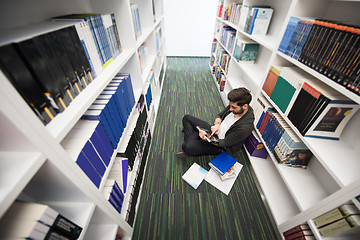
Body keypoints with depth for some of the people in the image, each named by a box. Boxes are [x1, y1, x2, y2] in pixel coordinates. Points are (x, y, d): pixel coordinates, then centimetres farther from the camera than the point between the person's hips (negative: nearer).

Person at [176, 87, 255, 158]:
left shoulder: (245, 127, -32)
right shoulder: (235, 106, -12)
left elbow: (223, 143, -24)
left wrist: (206, 136, -27)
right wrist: (217, 124, -16)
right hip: (215, 130, 8)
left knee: (187, 147, -28)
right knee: (187, 118, 7)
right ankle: (190, 140, 1)